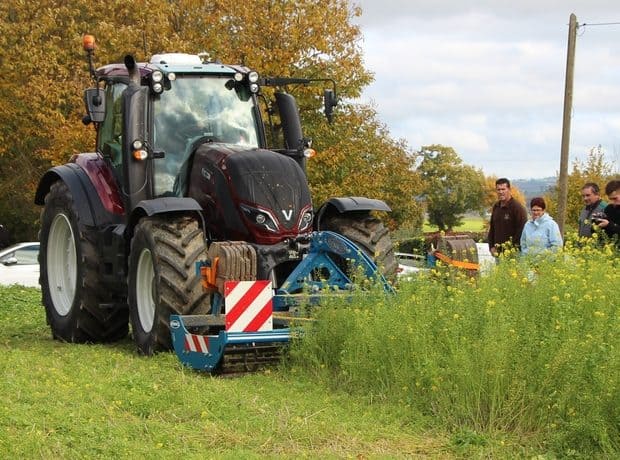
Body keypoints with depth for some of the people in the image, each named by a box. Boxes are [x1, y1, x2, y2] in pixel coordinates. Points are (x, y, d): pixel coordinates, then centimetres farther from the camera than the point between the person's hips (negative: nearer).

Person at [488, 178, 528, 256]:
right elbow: (492, 229, 23)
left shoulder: (518, 208, -9)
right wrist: (491, 246, 12)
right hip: (498, 252, 7)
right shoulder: (496, 207, 15)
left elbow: (521, 230, -13)